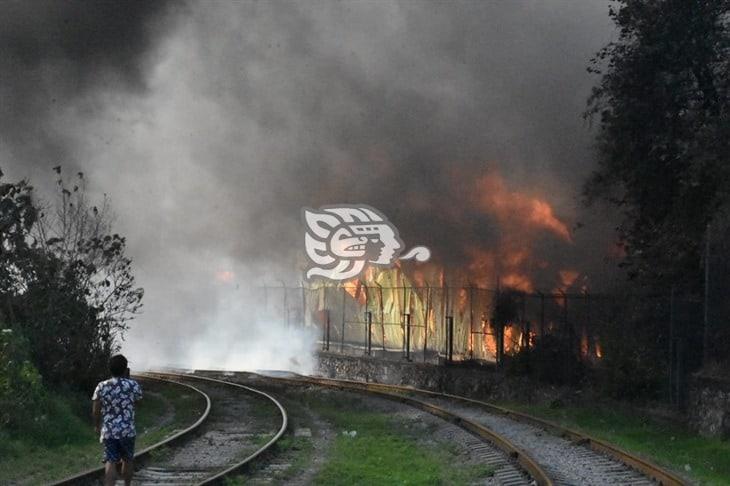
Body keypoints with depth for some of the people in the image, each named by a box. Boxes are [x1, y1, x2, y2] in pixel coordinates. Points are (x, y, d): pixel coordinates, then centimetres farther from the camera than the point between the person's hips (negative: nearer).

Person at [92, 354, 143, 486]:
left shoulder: (101, 386, -2)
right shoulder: (133, 385, -7)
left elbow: (95, 410, 0)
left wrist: (97, 425, 18)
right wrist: (128, 378, 13)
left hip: (108, 431, 1)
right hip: (127, 430, 0)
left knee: (110, 462, -3)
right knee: (128, 460, 19)